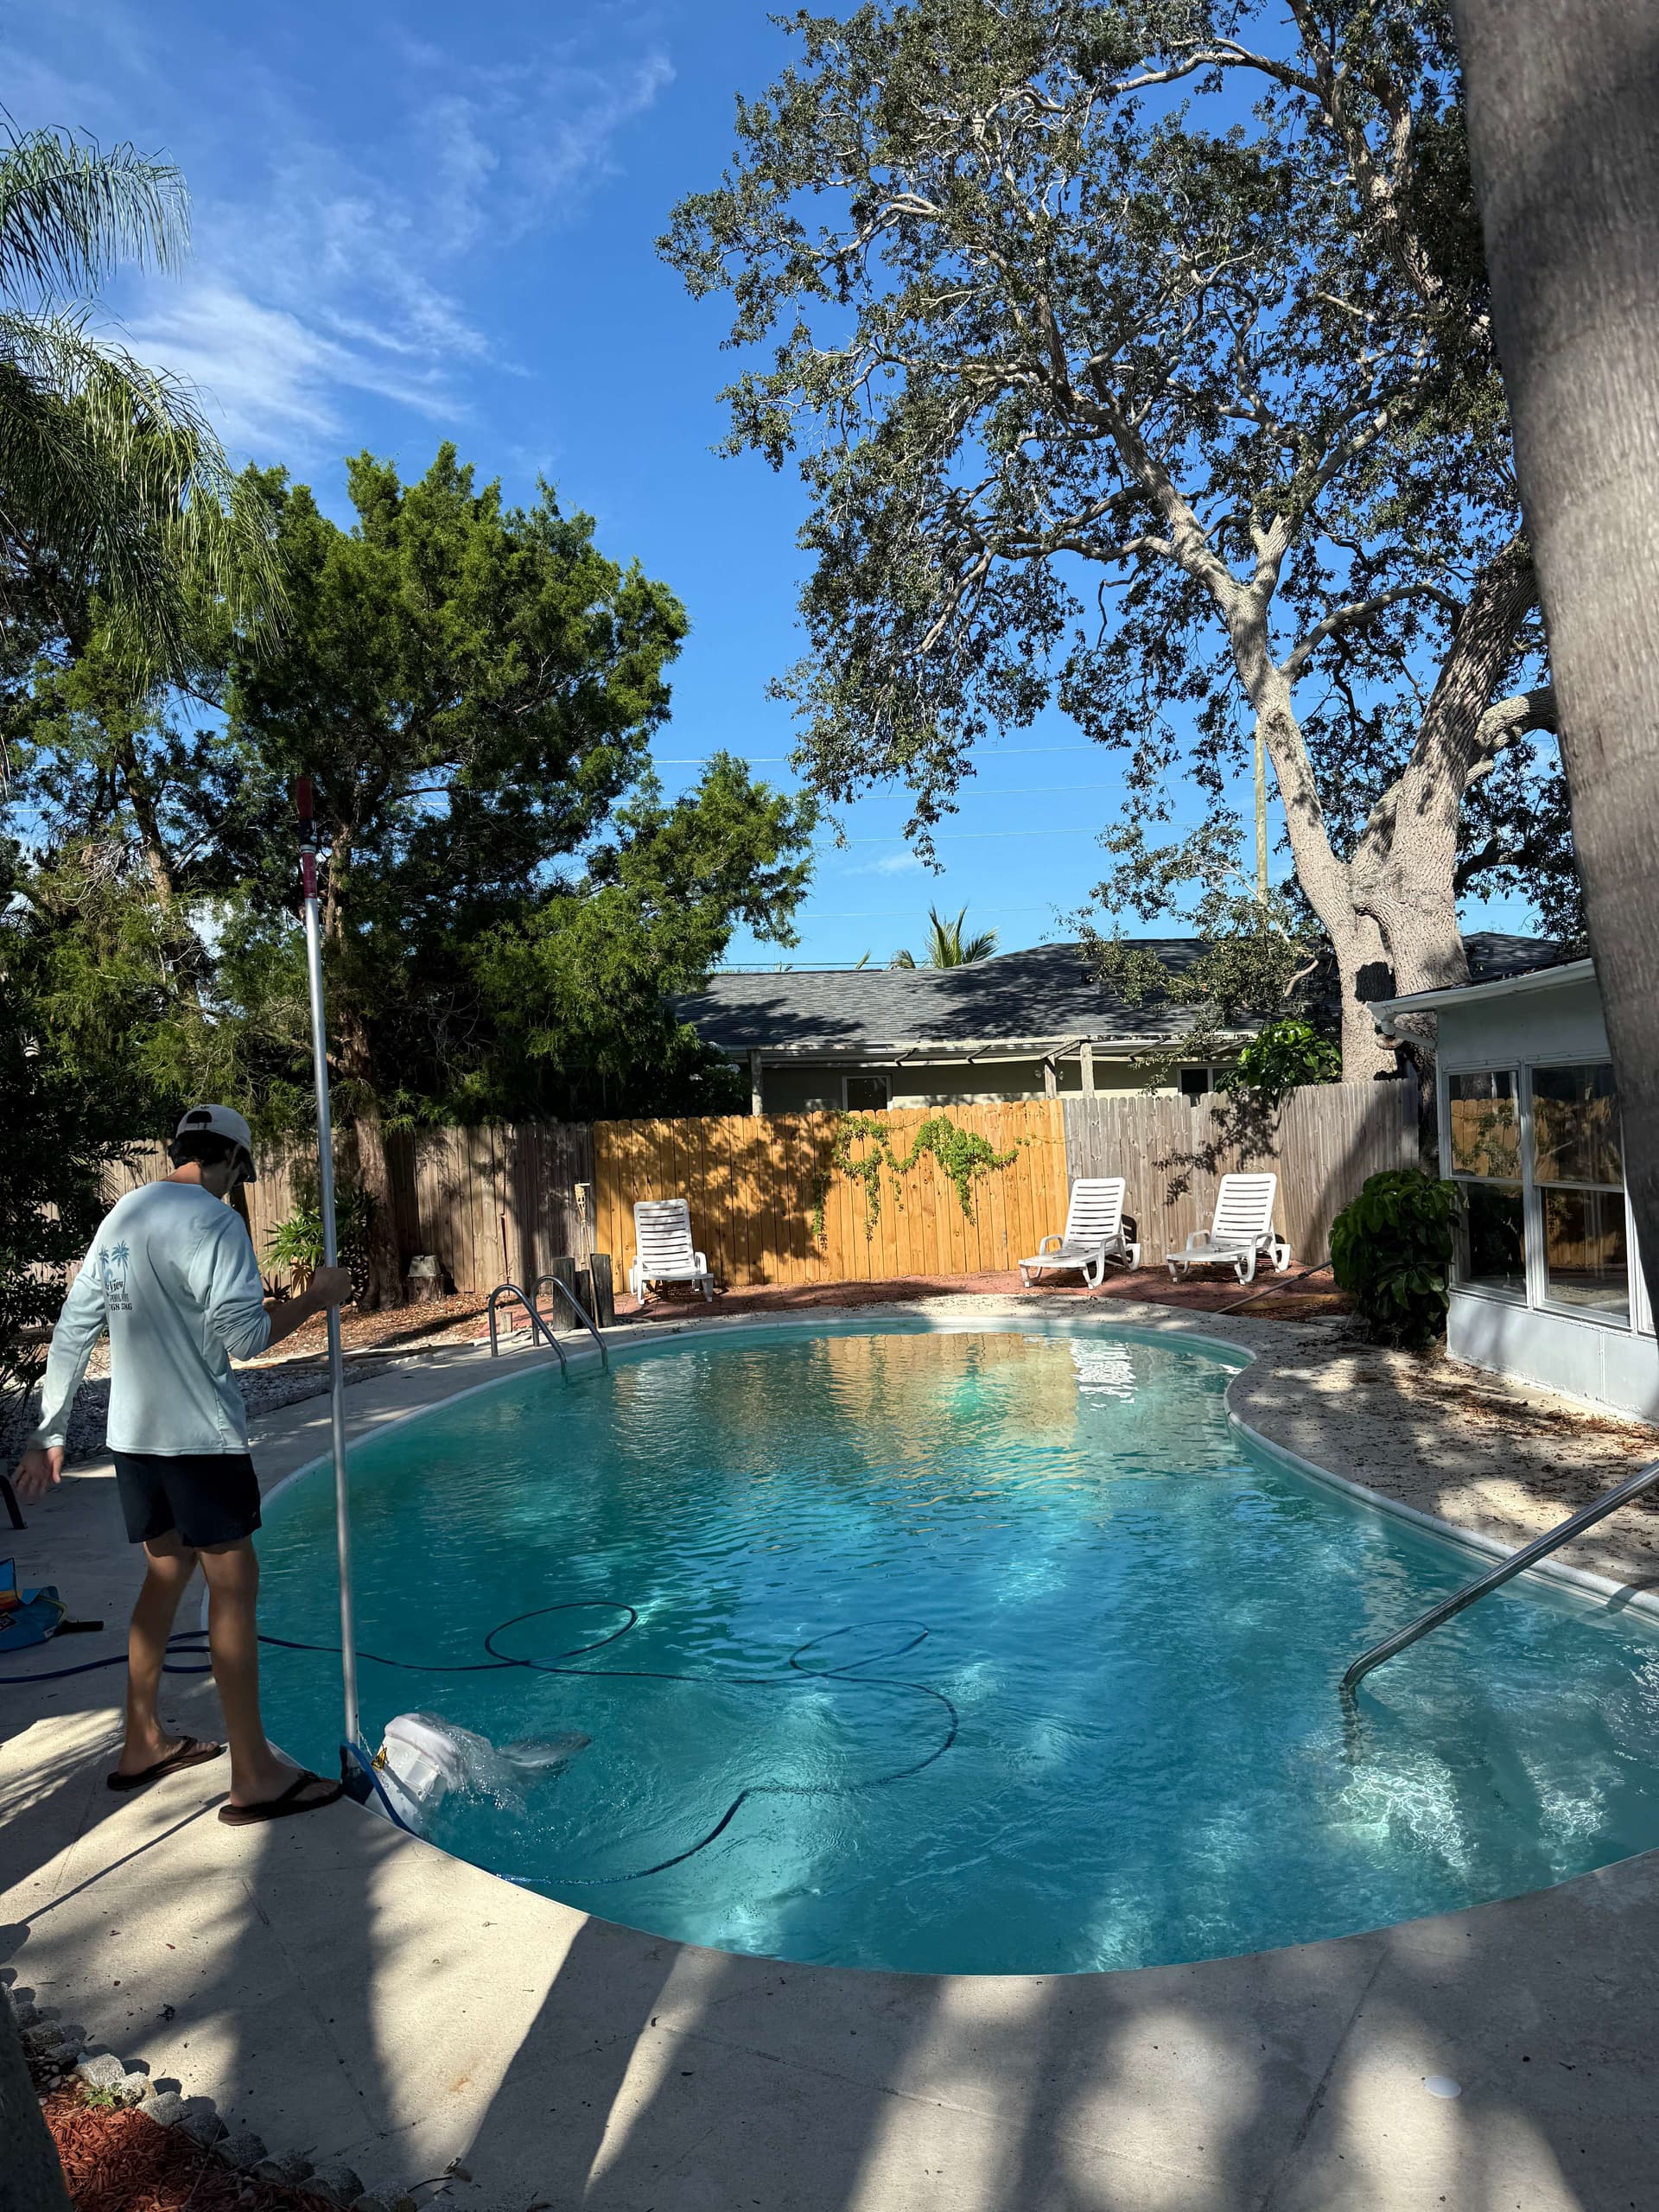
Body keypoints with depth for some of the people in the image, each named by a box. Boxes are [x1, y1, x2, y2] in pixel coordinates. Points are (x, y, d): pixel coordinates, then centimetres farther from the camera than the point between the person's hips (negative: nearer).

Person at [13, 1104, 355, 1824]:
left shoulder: (120, 1217, 12)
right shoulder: (213, 1218, -14)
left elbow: (71, 1332, 14)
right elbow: (244, 1335, -21)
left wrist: (49, 1432, 18)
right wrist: (315, 1298, -8)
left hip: (133, 1433, 9)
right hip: (199, 1436, -8)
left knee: (166, 1572, 20)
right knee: (233, 1584, -3)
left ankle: (143, 1744, 31)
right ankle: (254, 1778, 1)